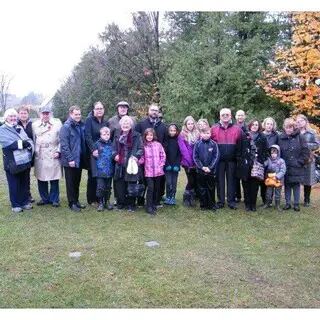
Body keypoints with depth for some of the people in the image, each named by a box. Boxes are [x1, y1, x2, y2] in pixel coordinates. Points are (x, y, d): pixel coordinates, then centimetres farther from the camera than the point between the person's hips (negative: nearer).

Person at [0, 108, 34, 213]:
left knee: (24, 184, 14)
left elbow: (29, 140, 3)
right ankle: (15, 205, 17)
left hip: (25, 160, 5)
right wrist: (22, 143, -18)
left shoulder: (20, 128, 13)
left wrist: (28, 144, -19)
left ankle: (24, 202, 28)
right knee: (14, 185, 5)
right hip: (12, 163, -5)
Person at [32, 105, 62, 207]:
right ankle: (44, 198, 23)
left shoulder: (57, 124, 3)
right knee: (41, 179, 8)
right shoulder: (34, 125, 8)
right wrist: (34, 152, 2)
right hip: (39, 157, 2)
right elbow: (33, 140, 10)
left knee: (54, 179, 2)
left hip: (53, 156, -2)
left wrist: (58, 151, -7)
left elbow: (61, 140, 1)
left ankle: (54, 199, 15)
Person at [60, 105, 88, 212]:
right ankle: (72, 203, 13)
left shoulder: (81, 125, 9)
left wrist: (84, 157, 9)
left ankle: (76, 200, 26)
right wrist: (70, 159, -19)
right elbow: (64, 145, -16)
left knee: (77, 181, 15)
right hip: (70, 160, -6)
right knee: (71, 182, 4)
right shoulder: (66, 127, -11)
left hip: (79, 159, 6)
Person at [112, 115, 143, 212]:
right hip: (120, 165, 3)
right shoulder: (117, 135, 11)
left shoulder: (136, 136, 0)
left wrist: (137, 156, -17)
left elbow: (141, 148, -1)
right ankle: (120, 203, 21)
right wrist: (115, 155, -2)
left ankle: (131, 204, 15)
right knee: (119, 185, 6)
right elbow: (114, 147, 16)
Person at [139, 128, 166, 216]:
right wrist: (138, 162, -19)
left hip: (158, 170, 2)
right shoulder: (143, 146, 1)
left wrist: (161, 164, -2)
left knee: (157, 188, 11)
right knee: (150, 188, -9)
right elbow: (142, 158, -1)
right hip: (148, 171, -2)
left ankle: (154, 205, 26)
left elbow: (163, 155, 7)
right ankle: (149, 207, -3)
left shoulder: (158, 145, 3)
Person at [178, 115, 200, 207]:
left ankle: (192, 198, 20)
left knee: (195, 180, 6)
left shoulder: (197, 134, 10)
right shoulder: (182, 135, -3)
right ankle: (186, 199, 12)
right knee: (191, 180, -4)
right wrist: (190, 161, -13)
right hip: (187, 163, -4)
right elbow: (183, 149, -9)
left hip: (196, 162, 4)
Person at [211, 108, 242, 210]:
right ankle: (220, 201, 12)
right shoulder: (214, 129, 3)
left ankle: (231, 201, 13)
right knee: (220, 180, 5)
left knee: (231, 180, 5)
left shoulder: (237, 129, 3)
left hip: (231, 160, 0)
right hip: (219, 159, 0)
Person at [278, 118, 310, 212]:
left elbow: (306, 152, -5)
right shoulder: (281, 137, 1)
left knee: (296, 185, 6)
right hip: (285, 167, 2)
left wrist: (299, 162, -7)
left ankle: (296, 204, 16)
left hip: (296, 168, -2)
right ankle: (287, 203, 18)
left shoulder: (300, 137, -6)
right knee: (287, 185, 8)